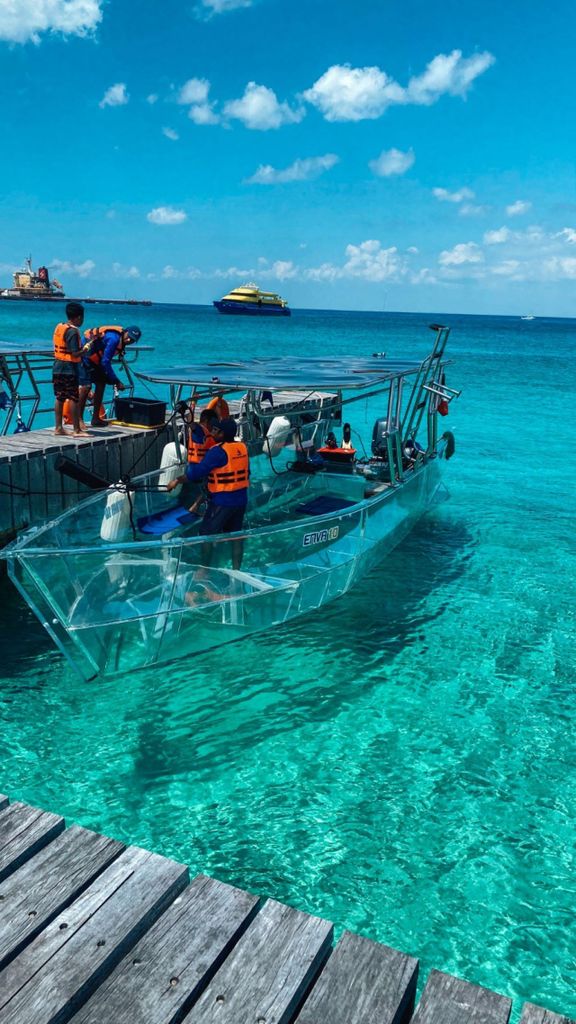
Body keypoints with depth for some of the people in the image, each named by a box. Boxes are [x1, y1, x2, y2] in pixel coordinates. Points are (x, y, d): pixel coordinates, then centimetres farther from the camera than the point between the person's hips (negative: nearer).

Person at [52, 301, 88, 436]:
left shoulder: (58, 327, 9)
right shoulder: (73, 331, -15)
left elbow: (63, 348, 13)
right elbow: (75, 353, -20)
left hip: (58, 368, 8)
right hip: (70, 369, -8)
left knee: (59, 398, 11)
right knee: (74, 399, -4)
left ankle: (58, 427, 15)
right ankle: (77, 430, -2)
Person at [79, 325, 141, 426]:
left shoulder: (120, 340, 3)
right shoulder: (114, 339, -25)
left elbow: (106, 360, 9)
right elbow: (105, 362, -24)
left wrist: (115, 381, 7)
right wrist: (116, 381, -20)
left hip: (93, 359, 10)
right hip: (84, 356, -10)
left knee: (101, 383, 9)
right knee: (86, 386, -17)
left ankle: (95, 419, 14)